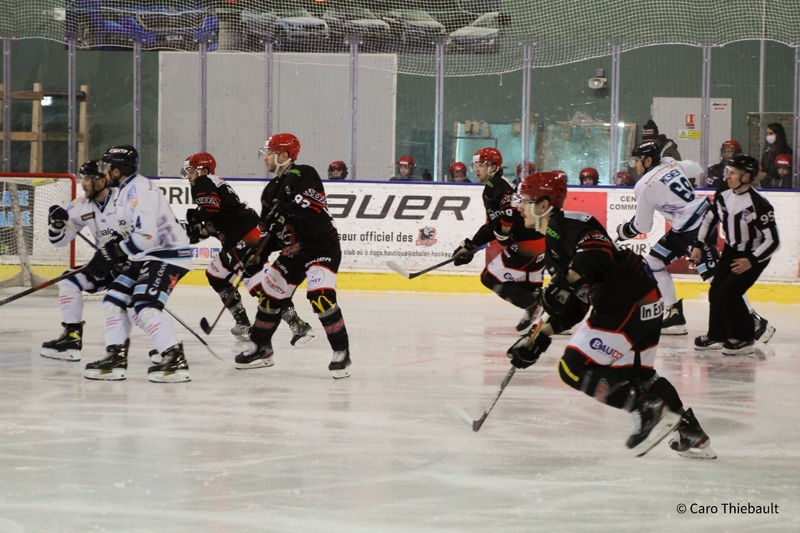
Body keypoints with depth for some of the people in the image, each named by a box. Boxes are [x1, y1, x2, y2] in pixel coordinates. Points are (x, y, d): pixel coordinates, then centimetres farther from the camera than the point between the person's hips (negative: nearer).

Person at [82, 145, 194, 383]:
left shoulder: (138, 190, -21)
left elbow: (146, 235, -29)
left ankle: (175, 360, -23)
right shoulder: (123, 191, 13)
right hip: (146, 256, 11)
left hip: (167, 254, -11)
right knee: (115, 299, 8)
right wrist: (112, 248, 11)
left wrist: (116, 251, -16)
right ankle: (116, 359, 11)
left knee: (144, 308, -23)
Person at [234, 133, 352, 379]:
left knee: (321, 296, -25)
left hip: (322, 246, -9)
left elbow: (312, 205, -30)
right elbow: (267, 230, 15)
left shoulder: (303, 175, -14)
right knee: (271, 295, 10)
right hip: (292, 252, 9)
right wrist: (256, 260, 8)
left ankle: (341, 353, -16)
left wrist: (284, 213, -37)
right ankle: (261, 348, 29)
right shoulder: (271, 190, 11)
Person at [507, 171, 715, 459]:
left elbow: (598, 246, -27)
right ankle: (690, 434, 26)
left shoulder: (565, 224, -7)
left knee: (575, 368, -9)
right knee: (636, 374, 22)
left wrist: (565, 281, -28)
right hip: (644, 302, 11)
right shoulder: (553, 245, 24)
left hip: (631, 302, -11)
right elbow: (573, 307, 24)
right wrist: (539, 338, 19)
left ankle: (651, 408, -9)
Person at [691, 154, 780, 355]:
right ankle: (716, 336, 24)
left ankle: (744, 338, -2)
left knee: (728, 292, -17)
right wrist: (699, 245, 8)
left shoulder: (758, 204, -28)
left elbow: (773, 241, -25)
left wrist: (751, 261, -31)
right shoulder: (723, 195, -7)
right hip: (731, 251, 7)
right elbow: (710, 218, 12)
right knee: (715, 291, 5)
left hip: (755, 255, -7)